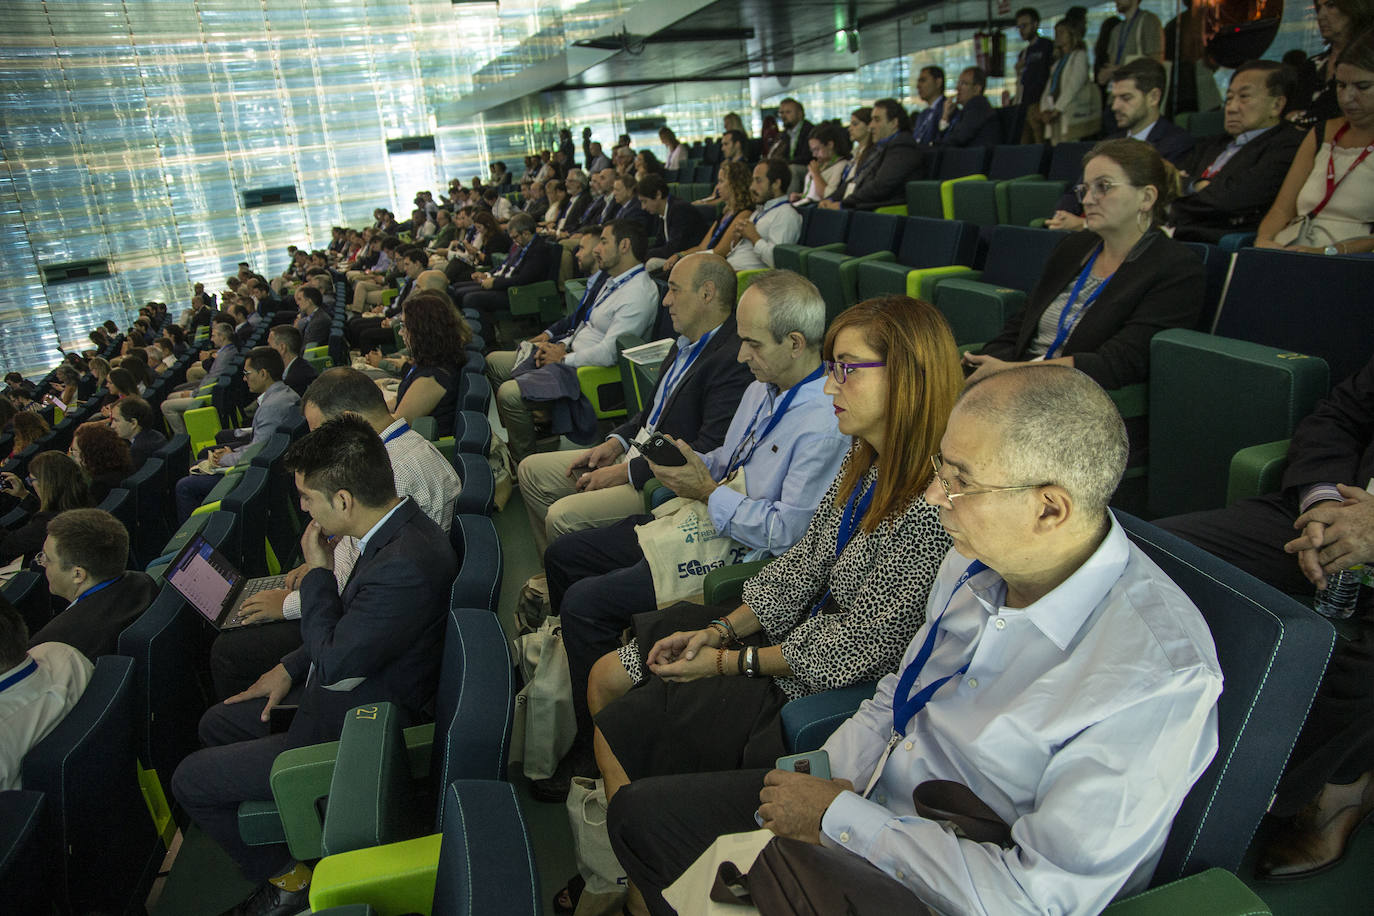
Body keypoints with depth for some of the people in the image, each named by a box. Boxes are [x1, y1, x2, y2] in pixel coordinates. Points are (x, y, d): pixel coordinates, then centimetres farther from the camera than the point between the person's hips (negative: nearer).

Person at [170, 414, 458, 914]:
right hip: (352, 692, 10)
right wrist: (291, 668, 9)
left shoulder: (406, 564, -35)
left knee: (191, 780, 2)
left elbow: (331, 663, -24)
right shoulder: (401, 527, -4)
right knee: (217, 723, 23)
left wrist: (317, 571, -16)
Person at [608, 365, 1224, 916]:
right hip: (863, 794, 7)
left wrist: (839, 816, -21)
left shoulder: (1158, 681, -29)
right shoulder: (979, 559, -6)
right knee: (638, 811, 8)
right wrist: (818, 778, -5)